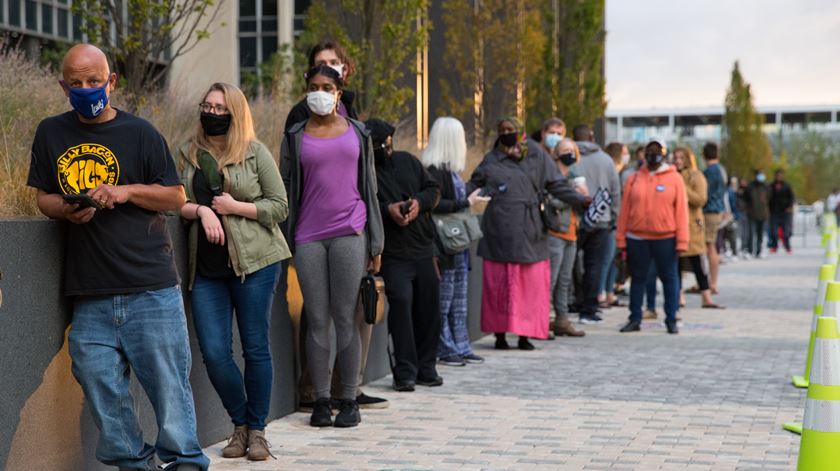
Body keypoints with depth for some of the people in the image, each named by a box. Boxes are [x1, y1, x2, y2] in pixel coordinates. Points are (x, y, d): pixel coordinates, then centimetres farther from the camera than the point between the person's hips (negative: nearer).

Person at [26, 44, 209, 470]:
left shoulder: (140, 132, 4)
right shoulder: (51, 133, 13)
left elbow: (176, 197, 4)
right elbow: (43, 196, 16)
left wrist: (127, 191, -12)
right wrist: (65, 208, -6)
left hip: (150, 287, -3)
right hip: (89, 294, 3)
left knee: (168, 382, -2)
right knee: (101, 386, 5)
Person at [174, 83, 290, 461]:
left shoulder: (255, 152, 1)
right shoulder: (187, 154, 11)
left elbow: (280, 206, 1)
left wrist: (235, 207, -11)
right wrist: (200, 210, -11)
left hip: (254, 261, -3)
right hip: (207, 266, 3)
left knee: (255, 347, 2)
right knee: (214, 352, -2)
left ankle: (256, 430, 15)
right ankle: (240, 425, 18)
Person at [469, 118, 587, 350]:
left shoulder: (536, 156, 9)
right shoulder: (491, 160, 10)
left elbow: (557, 185, 9)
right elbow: (473, 185, 13)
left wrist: (581, 200, -1)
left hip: (529, 231, 1)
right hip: (500, 232, -1)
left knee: (530, 285, 0)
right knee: (499, 284, -1)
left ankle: (525, 335, 7)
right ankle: (500, 334, 6)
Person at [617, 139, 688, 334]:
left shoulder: (674, 178, 1)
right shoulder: (634, 179, 7)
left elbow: (681, 210, -2)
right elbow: (625, 210, 6)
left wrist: (681, 241, -8)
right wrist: (621, 239, 1)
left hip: (665, 238, -2)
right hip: (637, 239, 2)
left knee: (669, 278, 4)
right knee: (637, 278, 8)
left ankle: (671, 319, 11)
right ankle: (635, 319, 15)